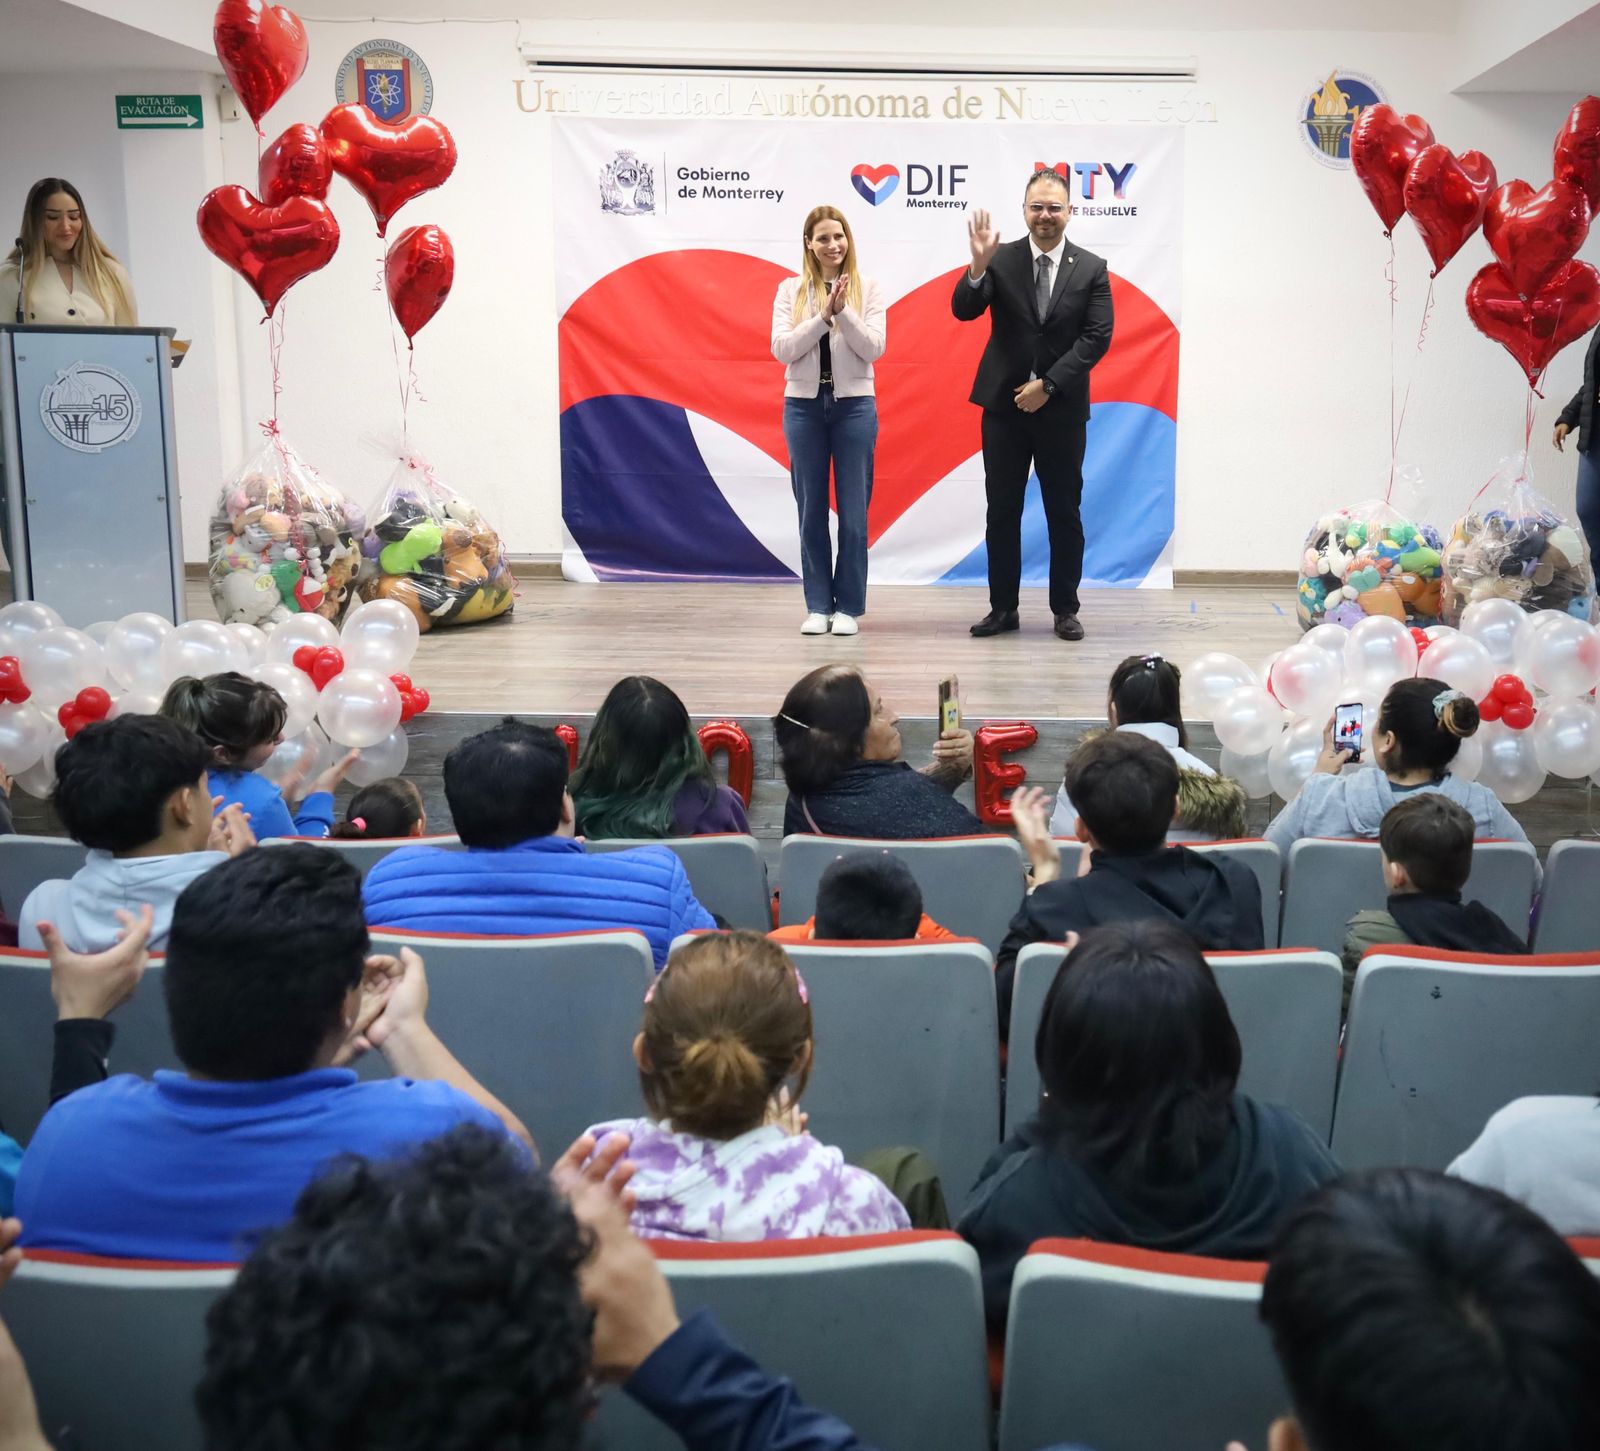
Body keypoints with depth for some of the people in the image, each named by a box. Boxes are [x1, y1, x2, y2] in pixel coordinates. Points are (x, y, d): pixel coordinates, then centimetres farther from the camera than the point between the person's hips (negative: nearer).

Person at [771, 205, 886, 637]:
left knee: (853, 511, 1)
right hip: (804, 406, 1)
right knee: (811, 510, 4)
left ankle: (848, 606, 9)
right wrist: (823, 316, -16)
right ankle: (818, 605, 11)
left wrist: (843, 312, -19)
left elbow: (874, 349, -7)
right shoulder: (791, 289, 4)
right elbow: (782, 349, -7)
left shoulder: (868, 289, 2)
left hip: (854, 405, -1)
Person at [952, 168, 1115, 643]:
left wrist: (1048, 385, -13)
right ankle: (1003, 607, 14)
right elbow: (964, 311, -10)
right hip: (1004, 406, 1)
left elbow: (1096, 338, -5)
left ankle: (1065, 609, 15)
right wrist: (978, 266, -28)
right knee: (1002, 511, 5)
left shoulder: (1092, 269, 1)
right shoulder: (1001, 260, 1)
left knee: (1065, 512, 5)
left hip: (1062, 409, 0)